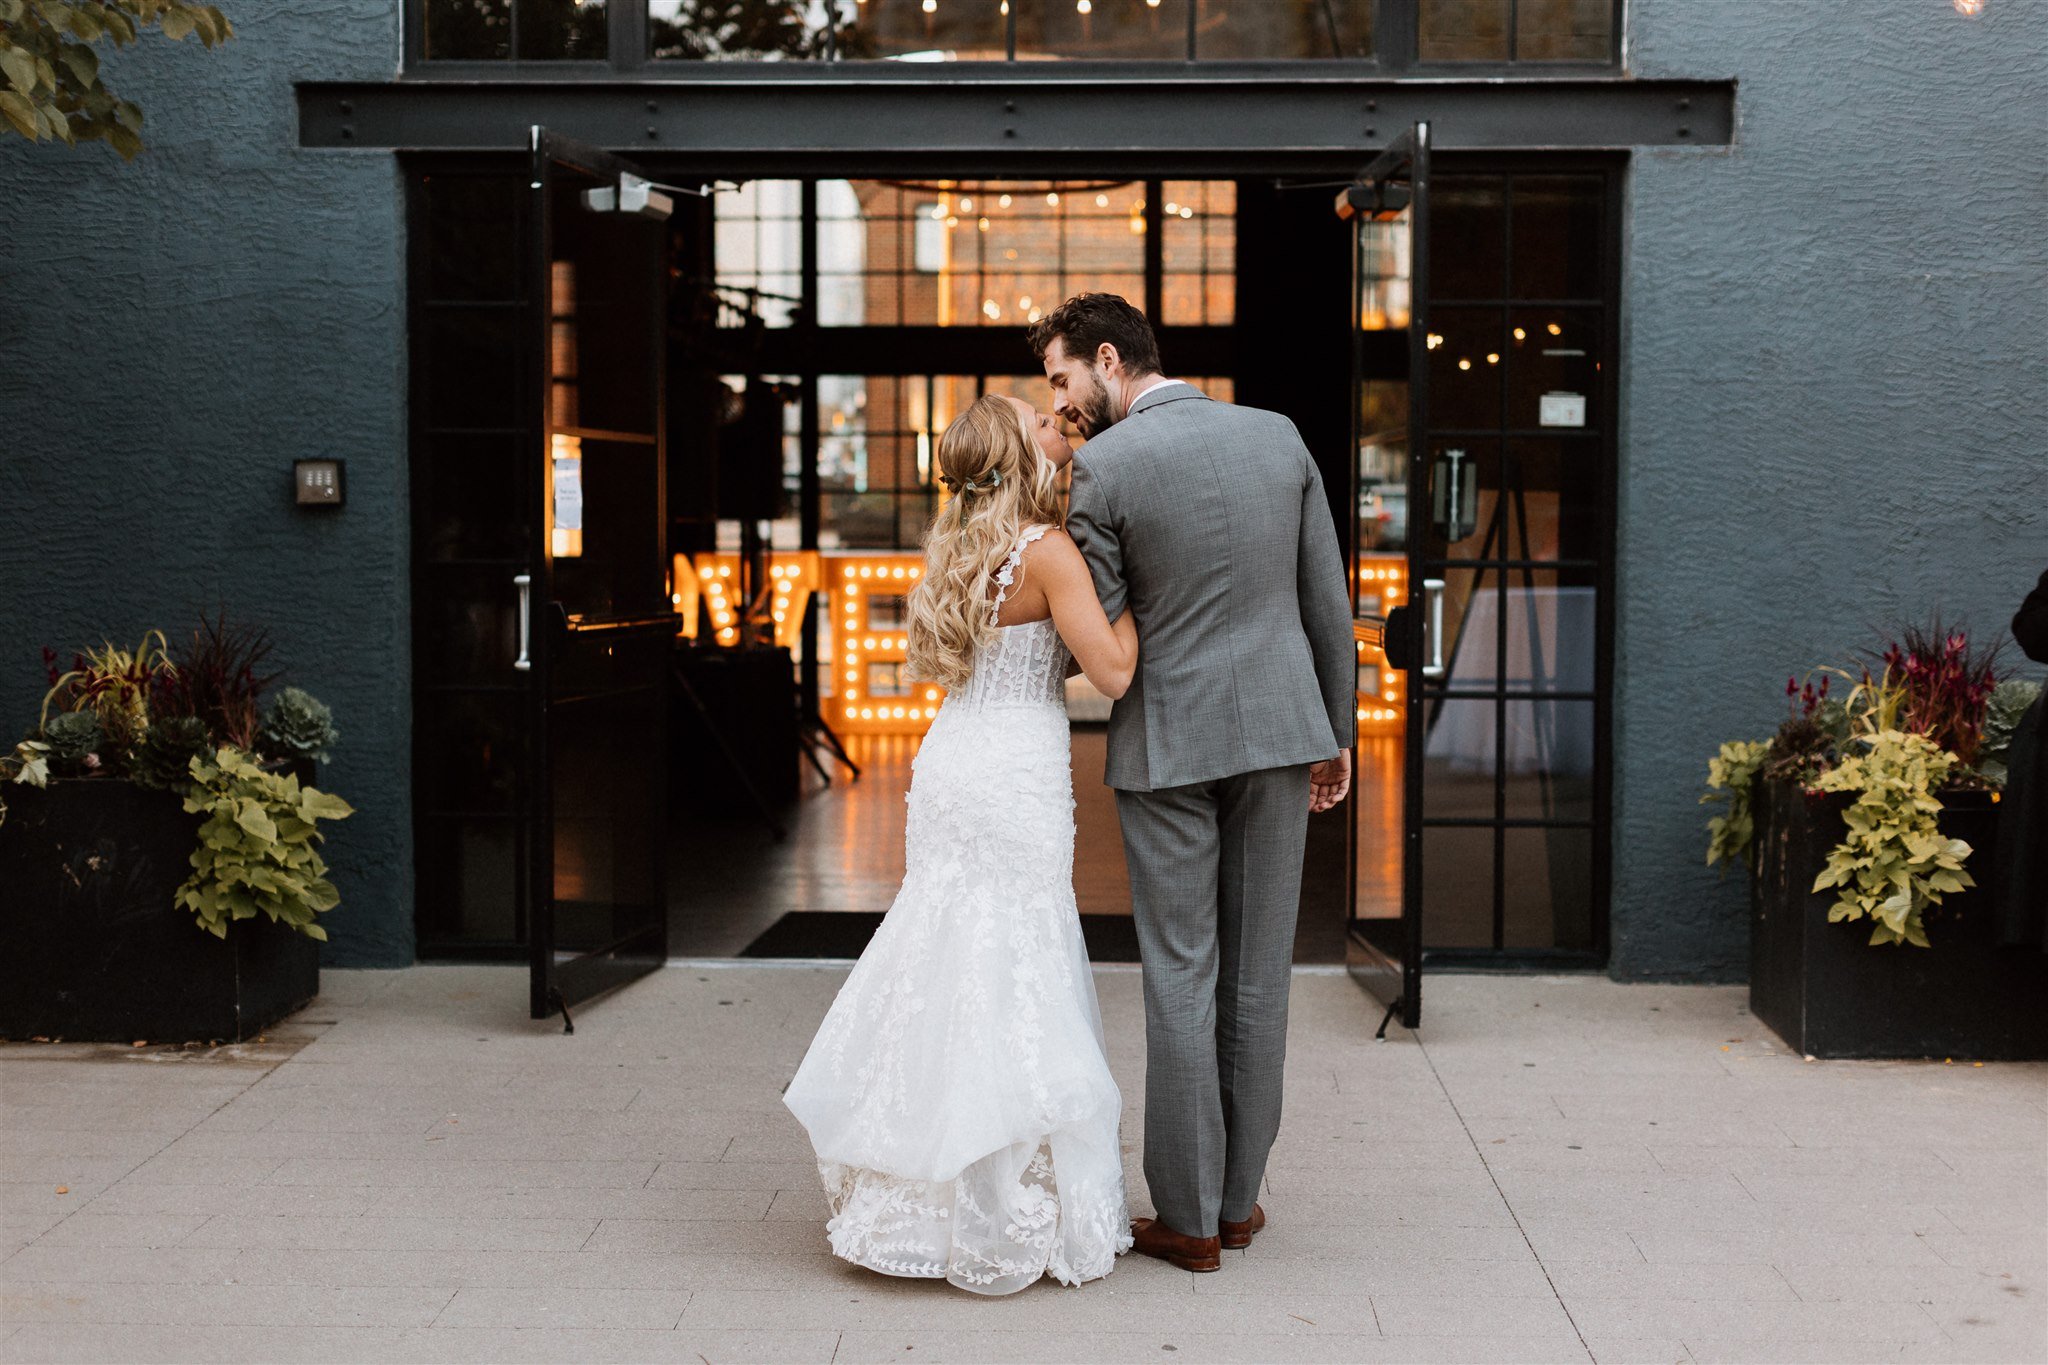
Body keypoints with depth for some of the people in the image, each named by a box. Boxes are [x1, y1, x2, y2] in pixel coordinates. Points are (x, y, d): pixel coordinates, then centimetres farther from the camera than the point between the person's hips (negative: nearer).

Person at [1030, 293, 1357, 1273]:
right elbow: (1328, 602, 7)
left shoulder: (1102, 467, -10)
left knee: (1180, 980, 4)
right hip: (1280, 727, 4)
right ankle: (1238, 1199, 20)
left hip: (1166, 744, -4)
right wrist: (1336, 734, 15)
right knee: (1256, 975, 11)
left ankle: (1188, 1219, 10)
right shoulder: (1277, 434, 4)